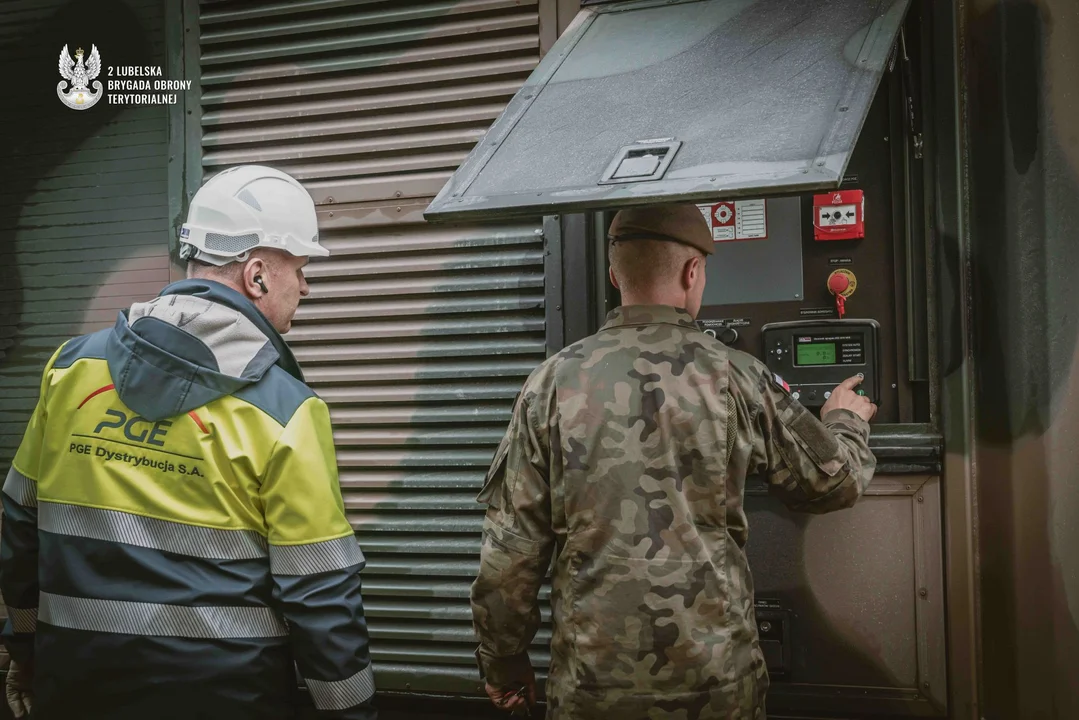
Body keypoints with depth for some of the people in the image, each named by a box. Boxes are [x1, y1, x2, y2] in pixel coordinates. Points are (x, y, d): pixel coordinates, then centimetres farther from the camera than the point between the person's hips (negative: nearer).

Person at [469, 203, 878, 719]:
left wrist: (502, 661, 9)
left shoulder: (553, 383, -6)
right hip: (718, 677, 0)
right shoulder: (735, 378, -6)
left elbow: (511, 545, -4)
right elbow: (835, 483, 6)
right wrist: (847, 421, 28)